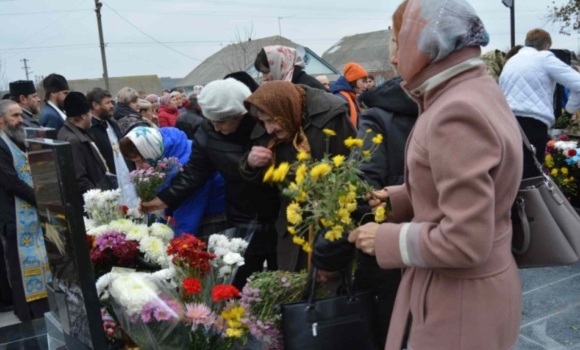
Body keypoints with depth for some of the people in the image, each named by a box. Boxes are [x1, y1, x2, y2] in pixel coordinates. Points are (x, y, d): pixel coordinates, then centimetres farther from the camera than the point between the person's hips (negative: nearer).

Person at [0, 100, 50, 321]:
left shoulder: (21, 141, 15)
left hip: (34, 211, 9)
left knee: (41, 259, 14)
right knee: (24, 262, 1)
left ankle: (43, 303, 27)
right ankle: (29, 310, 13)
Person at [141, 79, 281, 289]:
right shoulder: (207, 135, -8)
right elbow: (194, 173, -2)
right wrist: (165, 199, -9)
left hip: (280, 216, -1)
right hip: (244, 222, 2)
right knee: (242, 285, 8)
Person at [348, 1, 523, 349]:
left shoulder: (458, 113, -27)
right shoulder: (479, 90, 5)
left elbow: (464, 242, -28)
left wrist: (385, 239, -15)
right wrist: (396, 199, 6)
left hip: (460, 298, -9)